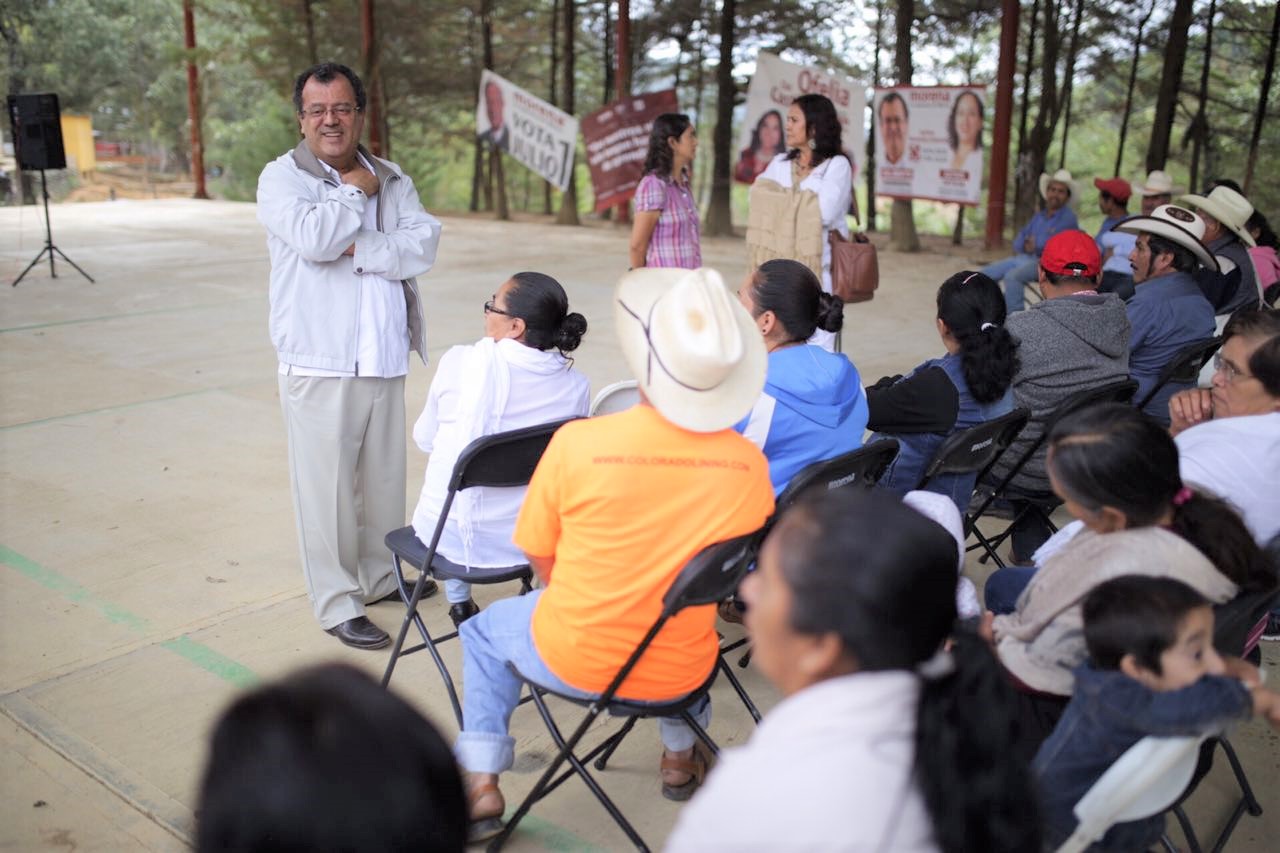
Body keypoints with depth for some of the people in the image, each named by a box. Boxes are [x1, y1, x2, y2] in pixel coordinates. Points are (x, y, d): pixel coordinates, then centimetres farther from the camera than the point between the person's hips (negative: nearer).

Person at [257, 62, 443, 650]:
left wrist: (356, 249, -17)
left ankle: (379, 576, 33)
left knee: (385, 476, 15)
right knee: (326, 486, -1)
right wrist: (357, 190, -7)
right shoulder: (282, 177, -2)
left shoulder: (392, 179, 11)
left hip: (385, 359, 5)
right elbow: (314, 237, -22)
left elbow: (423, 245, -5)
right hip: (319, 364, -5)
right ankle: (336, 603, 11)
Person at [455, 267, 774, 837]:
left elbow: (540, 559, -7)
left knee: (485, 629, 30)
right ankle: (680, 757, 45)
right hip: (679, 674, 2)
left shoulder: (577, 443, -23)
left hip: (572, 662, -2)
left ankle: (481, 789, 29)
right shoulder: (750, 464, -16)